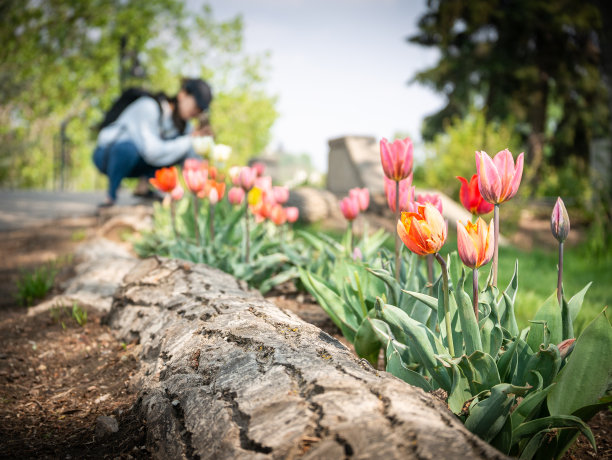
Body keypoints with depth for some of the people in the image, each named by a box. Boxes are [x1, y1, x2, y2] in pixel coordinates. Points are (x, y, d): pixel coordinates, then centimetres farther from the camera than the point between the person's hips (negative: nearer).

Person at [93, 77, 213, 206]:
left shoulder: (182, 121, -6)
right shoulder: (149, 107, -27)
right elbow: (153, 152, -33)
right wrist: (189, 140, -28)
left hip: (136, 162, 6)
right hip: (107, 154, -6)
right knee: (128, 147, -41)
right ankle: (111, 196, -19)